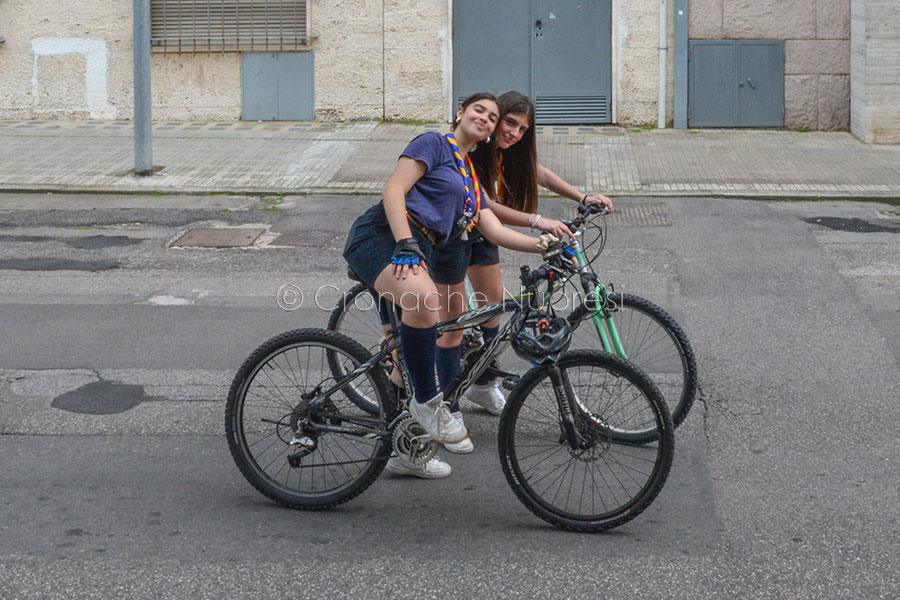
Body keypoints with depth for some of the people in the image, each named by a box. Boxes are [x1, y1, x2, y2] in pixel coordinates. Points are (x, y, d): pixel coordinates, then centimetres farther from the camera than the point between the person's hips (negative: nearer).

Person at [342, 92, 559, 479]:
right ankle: (427, 400, -24)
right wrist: (405, 244, -21)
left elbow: (495, 231, 17)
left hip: (419, 255, 9)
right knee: (422, 299, -39)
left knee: (414, 349, 11)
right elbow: (393, 191, -8)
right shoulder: (434, 144, 4)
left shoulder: (472, 178, 28)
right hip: (382, 236, -9)